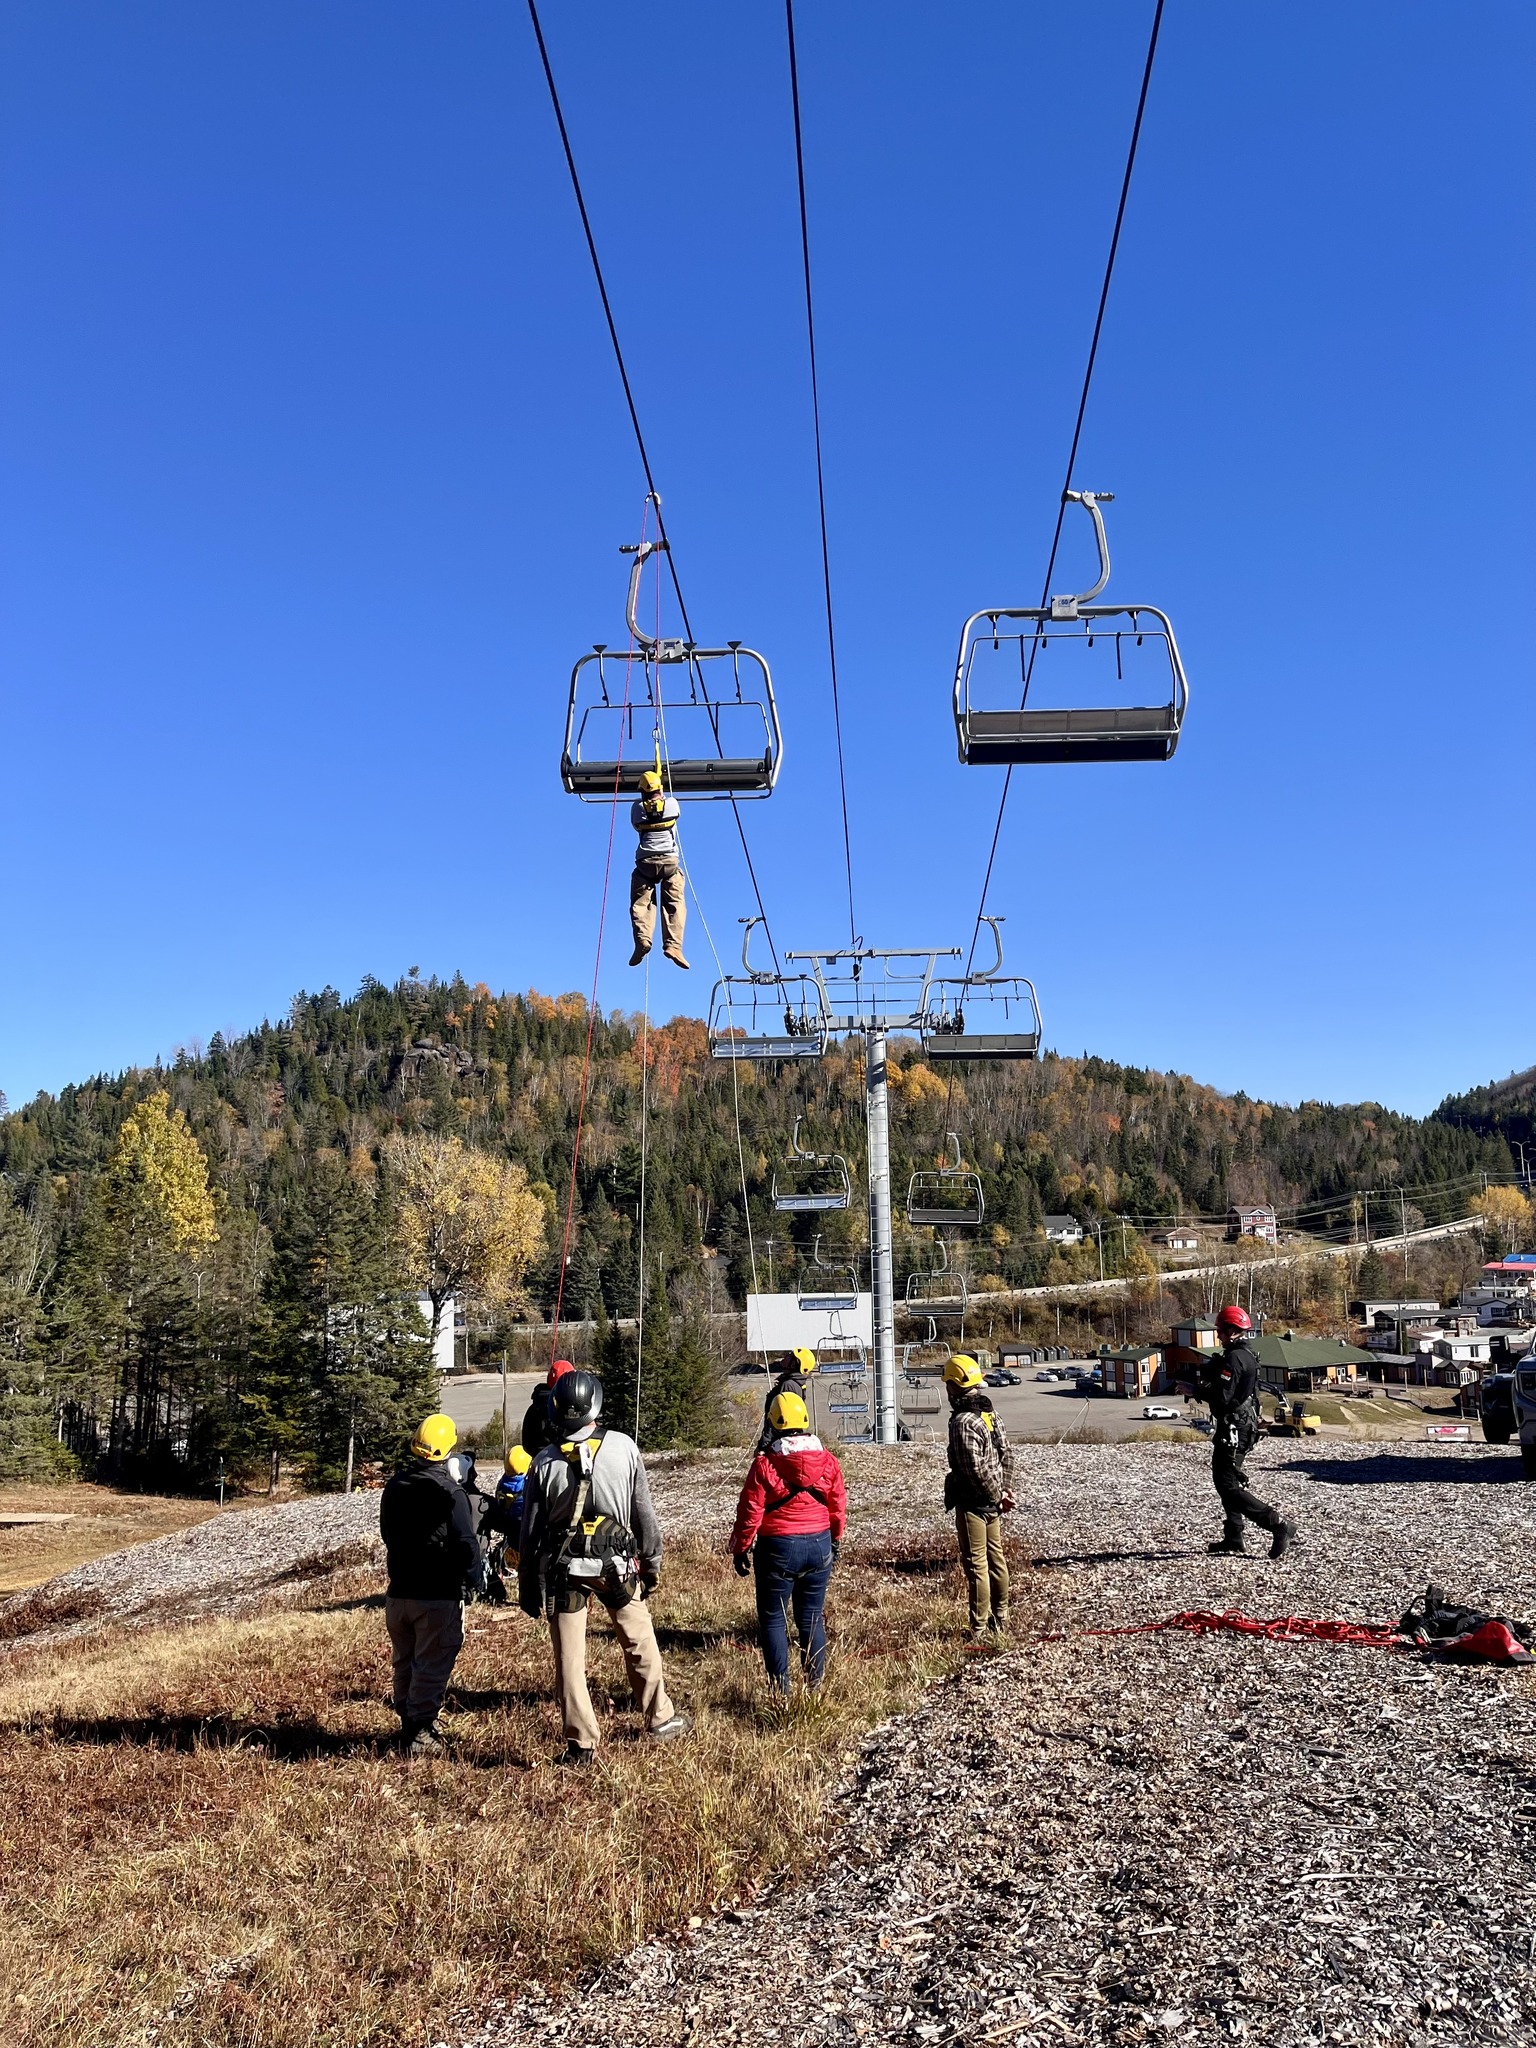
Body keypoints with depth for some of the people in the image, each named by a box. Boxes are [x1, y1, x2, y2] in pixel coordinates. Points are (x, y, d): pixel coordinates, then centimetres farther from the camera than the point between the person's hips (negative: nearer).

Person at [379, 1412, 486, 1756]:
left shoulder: (393, 1487, 4)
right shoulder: (450, 1492, -17)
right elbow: (466, 1543, -16)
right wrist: (477, 1579, -3)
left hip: (399, 1592, 6)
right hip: (438, 1596, -6)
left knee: (405, 1663, 19)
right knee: (432, 1667, 1)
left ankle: (408, 1724, 28)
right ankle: (421, 1735, 1)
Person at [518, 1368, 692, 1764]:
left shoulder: (544, 1462, -9)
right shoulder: (624, 1448, -10)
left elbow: (530, 1530, -2)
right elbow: (644, 1512, -2)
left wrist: (528, 1585, 9)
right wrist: (651, 1562, 11)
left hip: (563, 1569, 0)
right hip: (617, 1564, 0)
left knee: (569, 1658, 10)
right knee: (640, 1644, 18)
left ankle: (580, 1743, 15)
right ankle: (660, 1719, 31)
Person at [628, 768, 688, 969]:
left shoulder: (637, 807, 3)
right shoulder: (672, 804, 3)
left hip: (645, 861, 0)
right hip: (670, 860, 0)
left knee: (640, 903, 4)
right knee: (674, 903, -1)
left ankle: (642, 939, -19)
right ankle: (673, 944, -16)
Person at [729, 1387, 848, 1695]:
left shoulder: (764, 1464, -14)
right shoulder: (827, 1461, -2)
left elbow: (750, 1512, -11)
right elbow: (839, 1506, 6)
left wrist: (741, 1549, 2)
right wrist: (835, 1541, 21)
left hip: (777, 1548, -4)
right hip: (819, 1545, 4)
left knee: (773, 1620, 9)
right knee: (811, 1617, 15)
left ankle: (781, 1690, 9)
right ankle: (815, 1685, 19)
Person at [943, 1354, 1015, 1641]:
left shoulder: (962, 1422, -22)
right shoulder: (990, 1412, 6)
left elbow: (976, 1469, -25)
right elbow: (1006, 1454, 10)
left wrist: (998, 1495, -12)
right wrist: (1004, 1490, 10)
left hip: (972, 1503, -9)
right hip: (992, 1502, 9)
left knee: (976, 1565, 0)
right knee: (995, 1558, 19)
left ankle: (980, 1629, 7)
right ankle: (1000, 1618, 31)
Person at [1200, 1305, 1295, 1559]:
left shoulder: (1234, 1359, -19)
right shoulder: (1247, 1355, 13)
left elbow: (1221, 1397, -25)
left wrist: (1196, 1390, -10)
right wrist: (1209, 1370, 7)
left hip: (1233, 1430, -11)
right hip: (1244, 1426, 11)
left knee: (1229, 1486, -8)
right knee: (1226, 1482, 15)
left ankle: (1279, 1525, -11)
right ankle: (1234, 1540, 17)